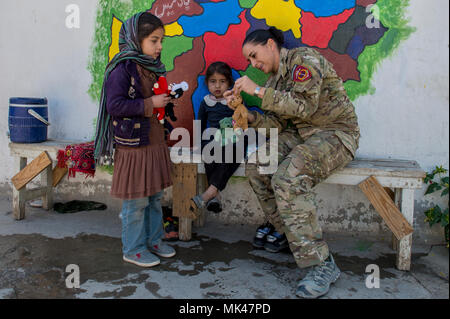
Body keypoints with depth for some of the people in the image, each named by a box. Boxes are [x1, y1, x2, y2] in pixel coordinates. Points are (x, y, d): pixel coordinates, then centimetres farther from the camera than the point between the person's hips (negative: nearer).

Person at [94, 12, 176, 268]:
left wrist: (167, 100, 3)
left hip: (156, 143, 8)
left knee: (156, 197, 17)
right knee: (136, 201, 2)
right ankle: (133, 249, 19)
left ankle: (154, 240, 33)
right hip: (134, 146, -8)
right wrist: (149, 103, -20)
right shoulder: (122, 69, -13)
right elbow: (115, 105, -21)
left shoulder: (153, 67, 12)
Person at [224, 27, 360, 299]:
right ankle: (283, 228, 5)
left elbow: (305, 106, -25)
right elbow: (279, 123, 7)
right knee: (256, 161, -13)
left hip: (337, 133, -8)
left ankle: (321, 264, -24)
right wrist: (249, 116, -10)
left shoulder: (304, 59, -11)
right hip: (302, 134, 8)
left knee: (288, 177, -31)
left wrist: (258, 90, -24)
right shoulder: (275, 78, 14)